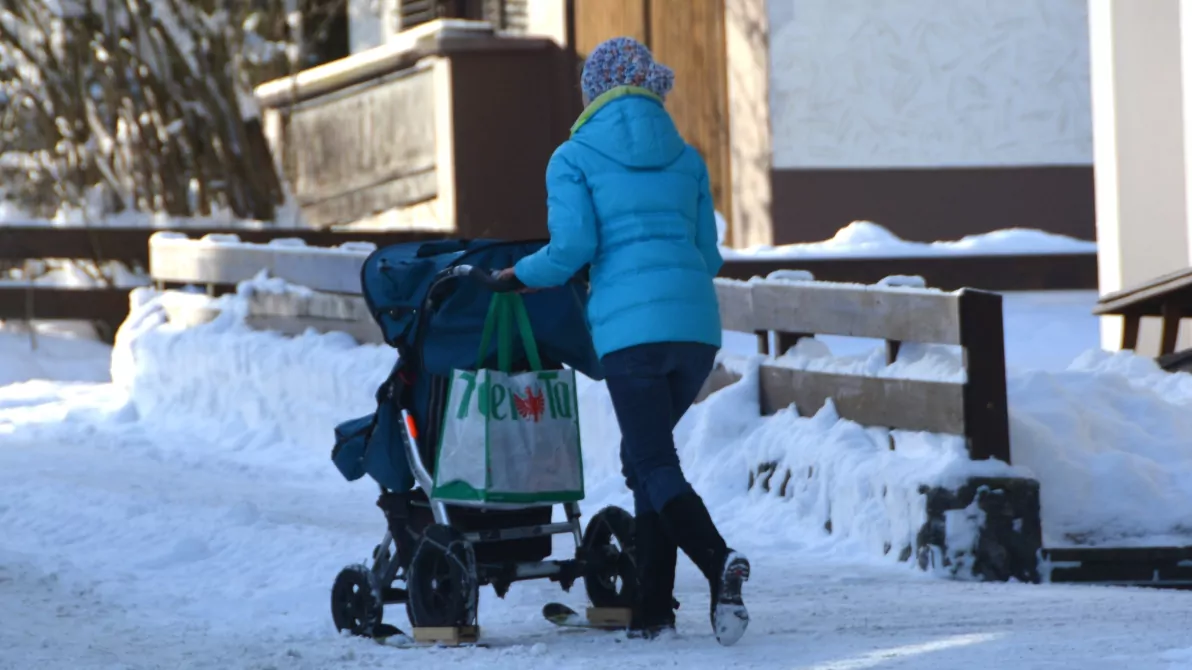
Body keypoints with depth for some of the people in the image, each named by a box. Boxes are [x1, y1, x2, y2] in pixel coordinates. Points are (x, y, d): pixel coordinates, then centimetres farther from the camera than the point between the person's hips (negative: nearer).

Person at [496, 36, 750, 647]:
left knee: (656, 466, -6)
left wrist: (518, 276, 11)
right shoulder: (686, 158, 16)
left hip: (629, 327, -5)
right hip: (698, 321, 5)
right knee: (644, 453, 20)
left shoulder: (574, 159, 3)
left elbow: (571, 248, -7)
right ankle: (651, 606, 16)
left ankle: (718, 561, -34)